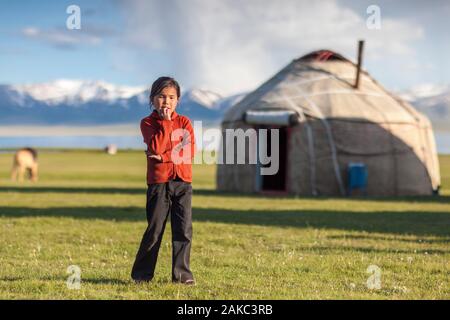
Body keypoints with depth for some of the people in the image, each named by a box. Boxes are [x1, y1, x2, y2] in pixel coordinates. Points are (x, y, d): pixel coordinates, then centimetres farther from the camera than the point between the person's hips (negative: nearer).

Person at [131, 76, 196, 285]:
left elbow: (190, 151, -3)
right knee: (154, 230, -1)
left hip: (182, 182, 2)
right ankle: (142, 274, 9)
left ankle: (182, 273, 5)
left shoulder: (184, 122, 10)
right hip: (158, 182, -2)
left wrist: (164, 156, -12)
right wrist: (165, 122, -12)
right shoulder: (147, 123, 3)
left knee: (183, 230, -1)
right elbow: (156, 147, -15)